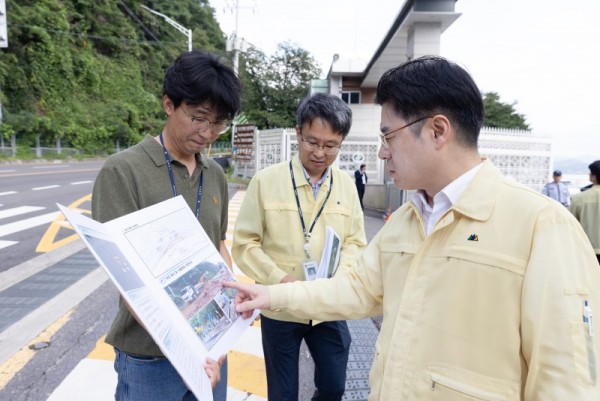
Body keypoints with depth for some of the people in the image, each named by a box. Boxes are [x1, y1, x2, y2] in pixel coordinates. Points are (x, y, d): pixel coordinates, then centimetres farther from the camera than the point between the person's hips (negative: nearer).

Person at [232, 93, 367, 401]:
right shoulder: (265, 180, -10)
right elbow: (244, 244, -8)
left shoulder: (346, 185, 1)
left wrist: (337, 277, -13)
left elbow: (355, 242, 5)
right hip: (279, 309, -2)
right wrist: (280, 279, -20)